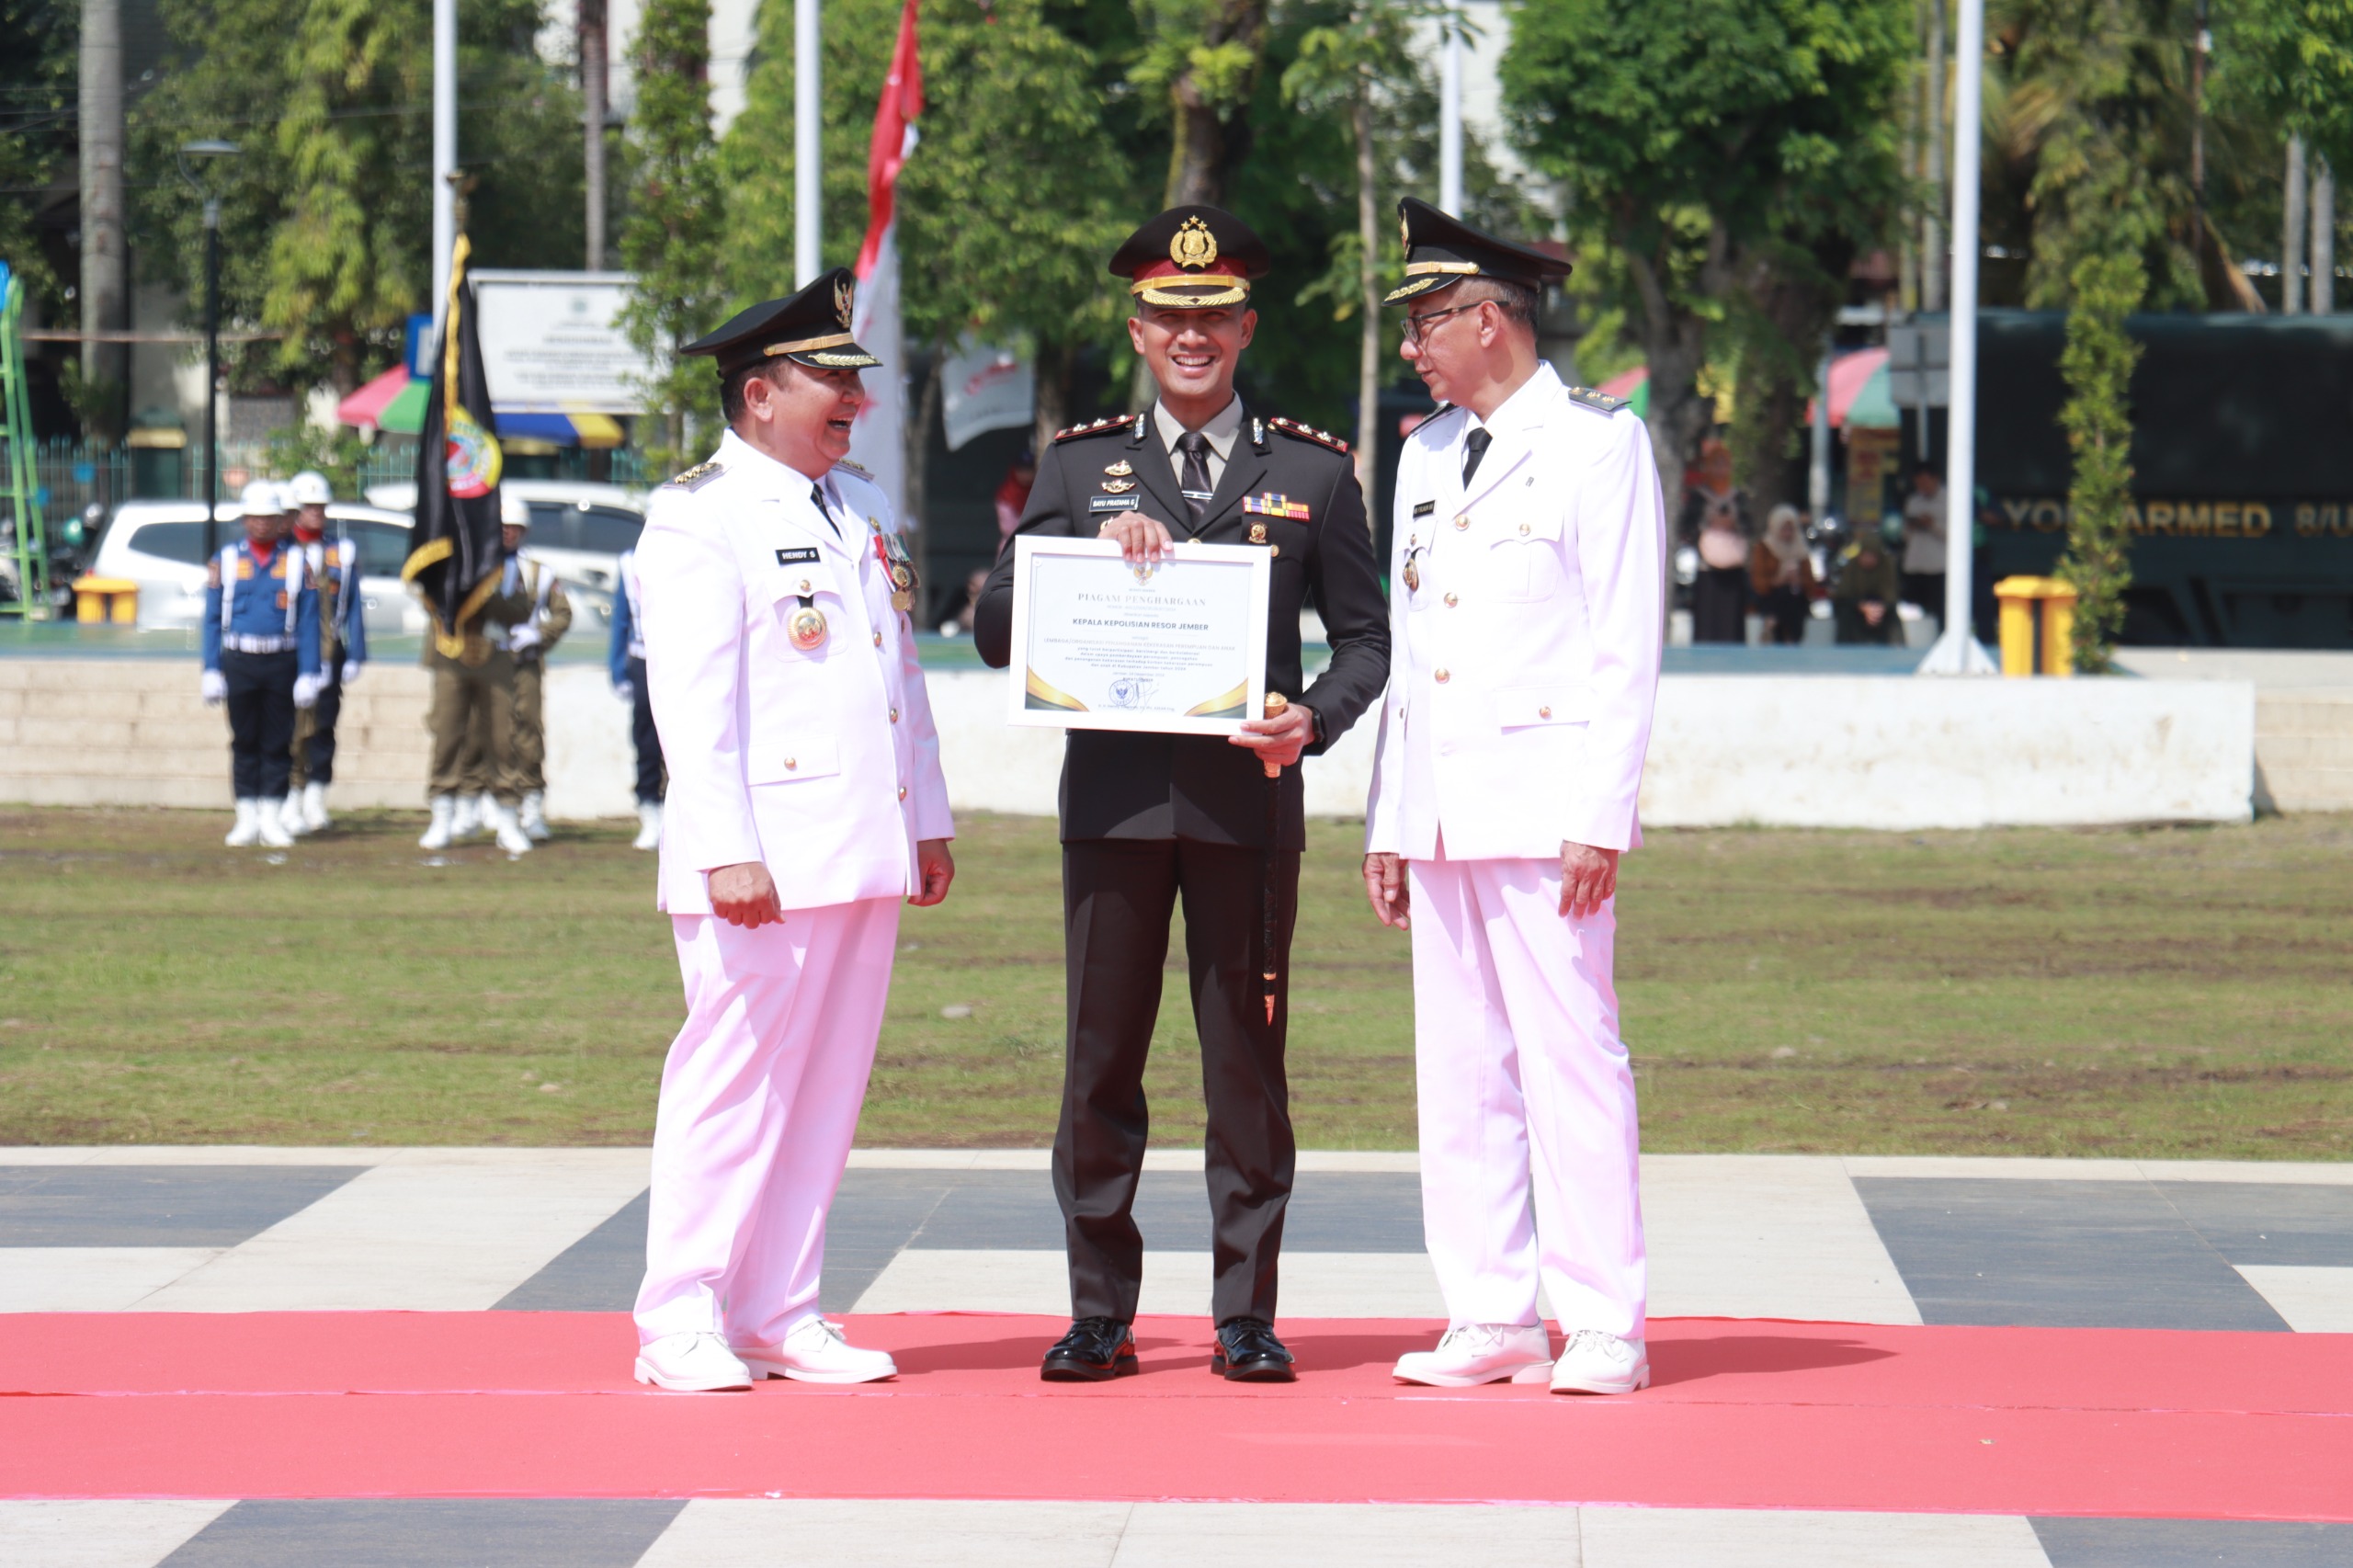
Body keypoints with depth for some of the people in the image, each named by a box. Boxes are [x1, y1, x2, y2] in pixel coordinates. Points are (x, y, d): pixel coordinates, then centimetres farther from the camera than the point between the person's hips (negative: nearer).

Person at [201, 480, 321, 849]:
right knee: (244, 742, 4)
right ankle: (247, 819, 8)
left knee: (278, 744, 2)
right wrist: (211, 671, -1)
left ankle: (272, 818, 8)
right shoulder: (226, 561, 6)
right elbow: (212, 620, 6)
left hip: (281, 662, 0)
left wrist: (307, 675, -5)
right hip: (239, 662, 0)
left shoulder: (296, 562, 4)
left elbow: (308, 621, 2)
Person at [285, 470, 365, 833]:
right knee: (291, 729, -4)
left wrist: (354, 656, 2)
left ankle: (315, 802, 4)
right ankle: (290, 805, 1)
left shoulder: (342, 552, 10)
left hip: (328, 652, 2)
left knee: (323, 727, 0)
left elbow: (354, 607, 10)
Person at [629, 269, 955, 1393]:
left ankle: (780, 1317, 13)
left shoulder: (861, 507, 19)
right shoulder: (699, 517, -7)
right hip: (766, 858, -8)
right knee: (733, 1081, -6)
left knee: (828, 1087, 8)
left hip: (864, 853, 8)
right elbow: (691, 697, -14)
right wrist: (727, 851, -20)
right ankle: (682, 1326, 0)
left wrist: (928, 823, 19)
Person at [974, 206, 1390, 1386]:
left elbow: (1365, 636, 10)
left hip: (1247, 801, -1)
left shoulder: (1312, 471, 9)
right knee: (1101, 1064, 2)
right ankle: (1100, 1315, 9)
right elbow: (997, 630, 5)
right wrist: (1099, 551, -11)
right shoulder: (1079, 466, 10)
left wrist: (1311, 720, -10)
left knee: (1247, 1064, 1)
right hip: (1114, 800, 1)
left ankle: (1246, 1315, 7)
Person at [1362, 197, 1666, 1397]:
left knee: (1570, 1057, -8)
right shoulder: (1424, 457, 18)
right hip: (1443, 812, 7)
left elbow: (1628, 646, -6)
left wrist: (1602, 815, -13)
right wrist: (1387, 821, 15)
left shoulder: (1598, 442, -2)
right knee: (1458, 1069, 5)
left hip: (1547, 799, -7)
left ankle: (1602, 1326, -6)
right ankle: (1492, 1319, 9)